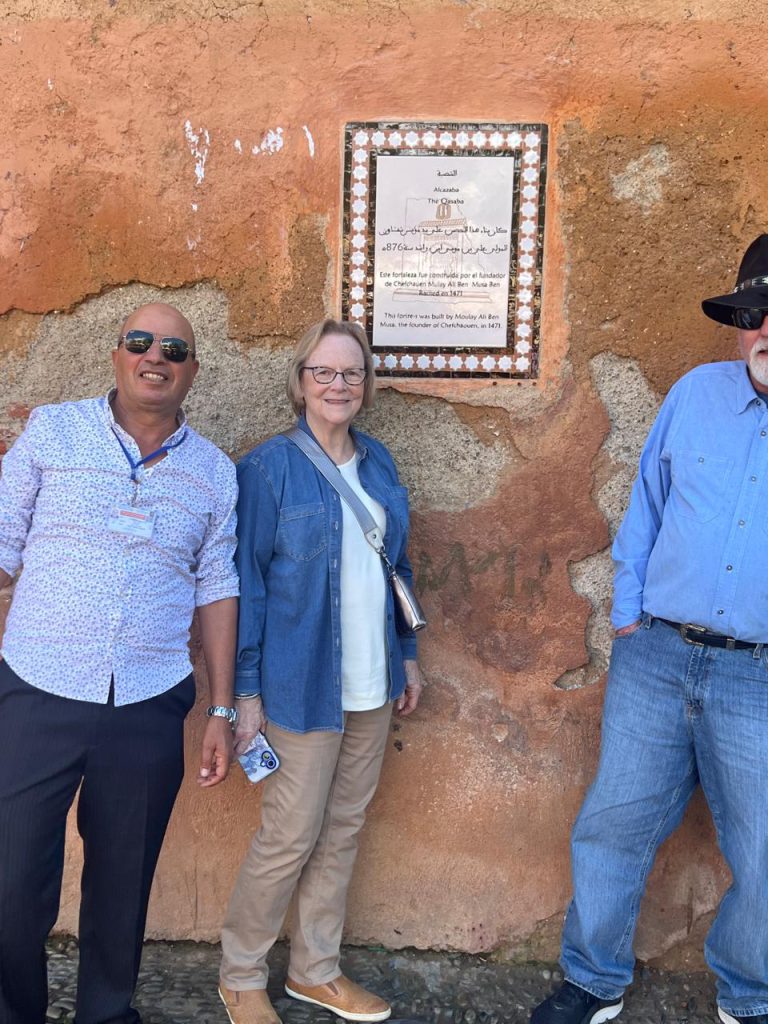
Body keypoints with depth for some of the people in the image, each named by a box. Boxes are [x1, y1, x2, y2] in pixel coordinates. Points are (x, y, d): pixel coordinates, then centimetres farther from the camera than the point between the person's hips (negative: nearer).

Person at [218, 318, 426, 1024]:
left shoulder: (377, 462, 8)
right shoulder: (269, 467, -9)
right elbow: (248, 583, -9)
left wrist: (407, 654, 13)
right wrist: (247, 690, -11)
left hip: (372, 684, 6)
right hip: (304, 686, -6)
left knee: (344, 830, 15)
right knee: (291, 836, 3)